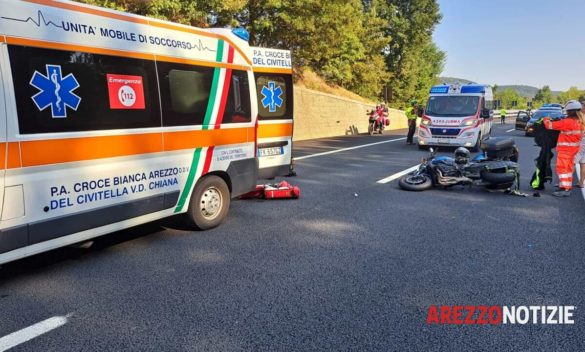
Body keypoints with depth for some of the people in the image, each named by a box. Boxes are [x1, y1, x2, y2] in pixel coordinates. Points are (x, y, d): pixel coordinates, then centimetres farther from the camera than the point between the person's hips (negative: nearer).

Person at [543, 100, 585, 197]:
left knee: (562, 168, -4)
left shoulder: (568, 122, -22)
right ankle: (568, 187, 26)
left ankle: (564, 189, -5)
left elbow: (550, 125, -17)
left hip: (565, 149, -9)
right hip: (573, 149, 9)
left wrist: (546, 119, 2)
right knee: (568, 168, 17)